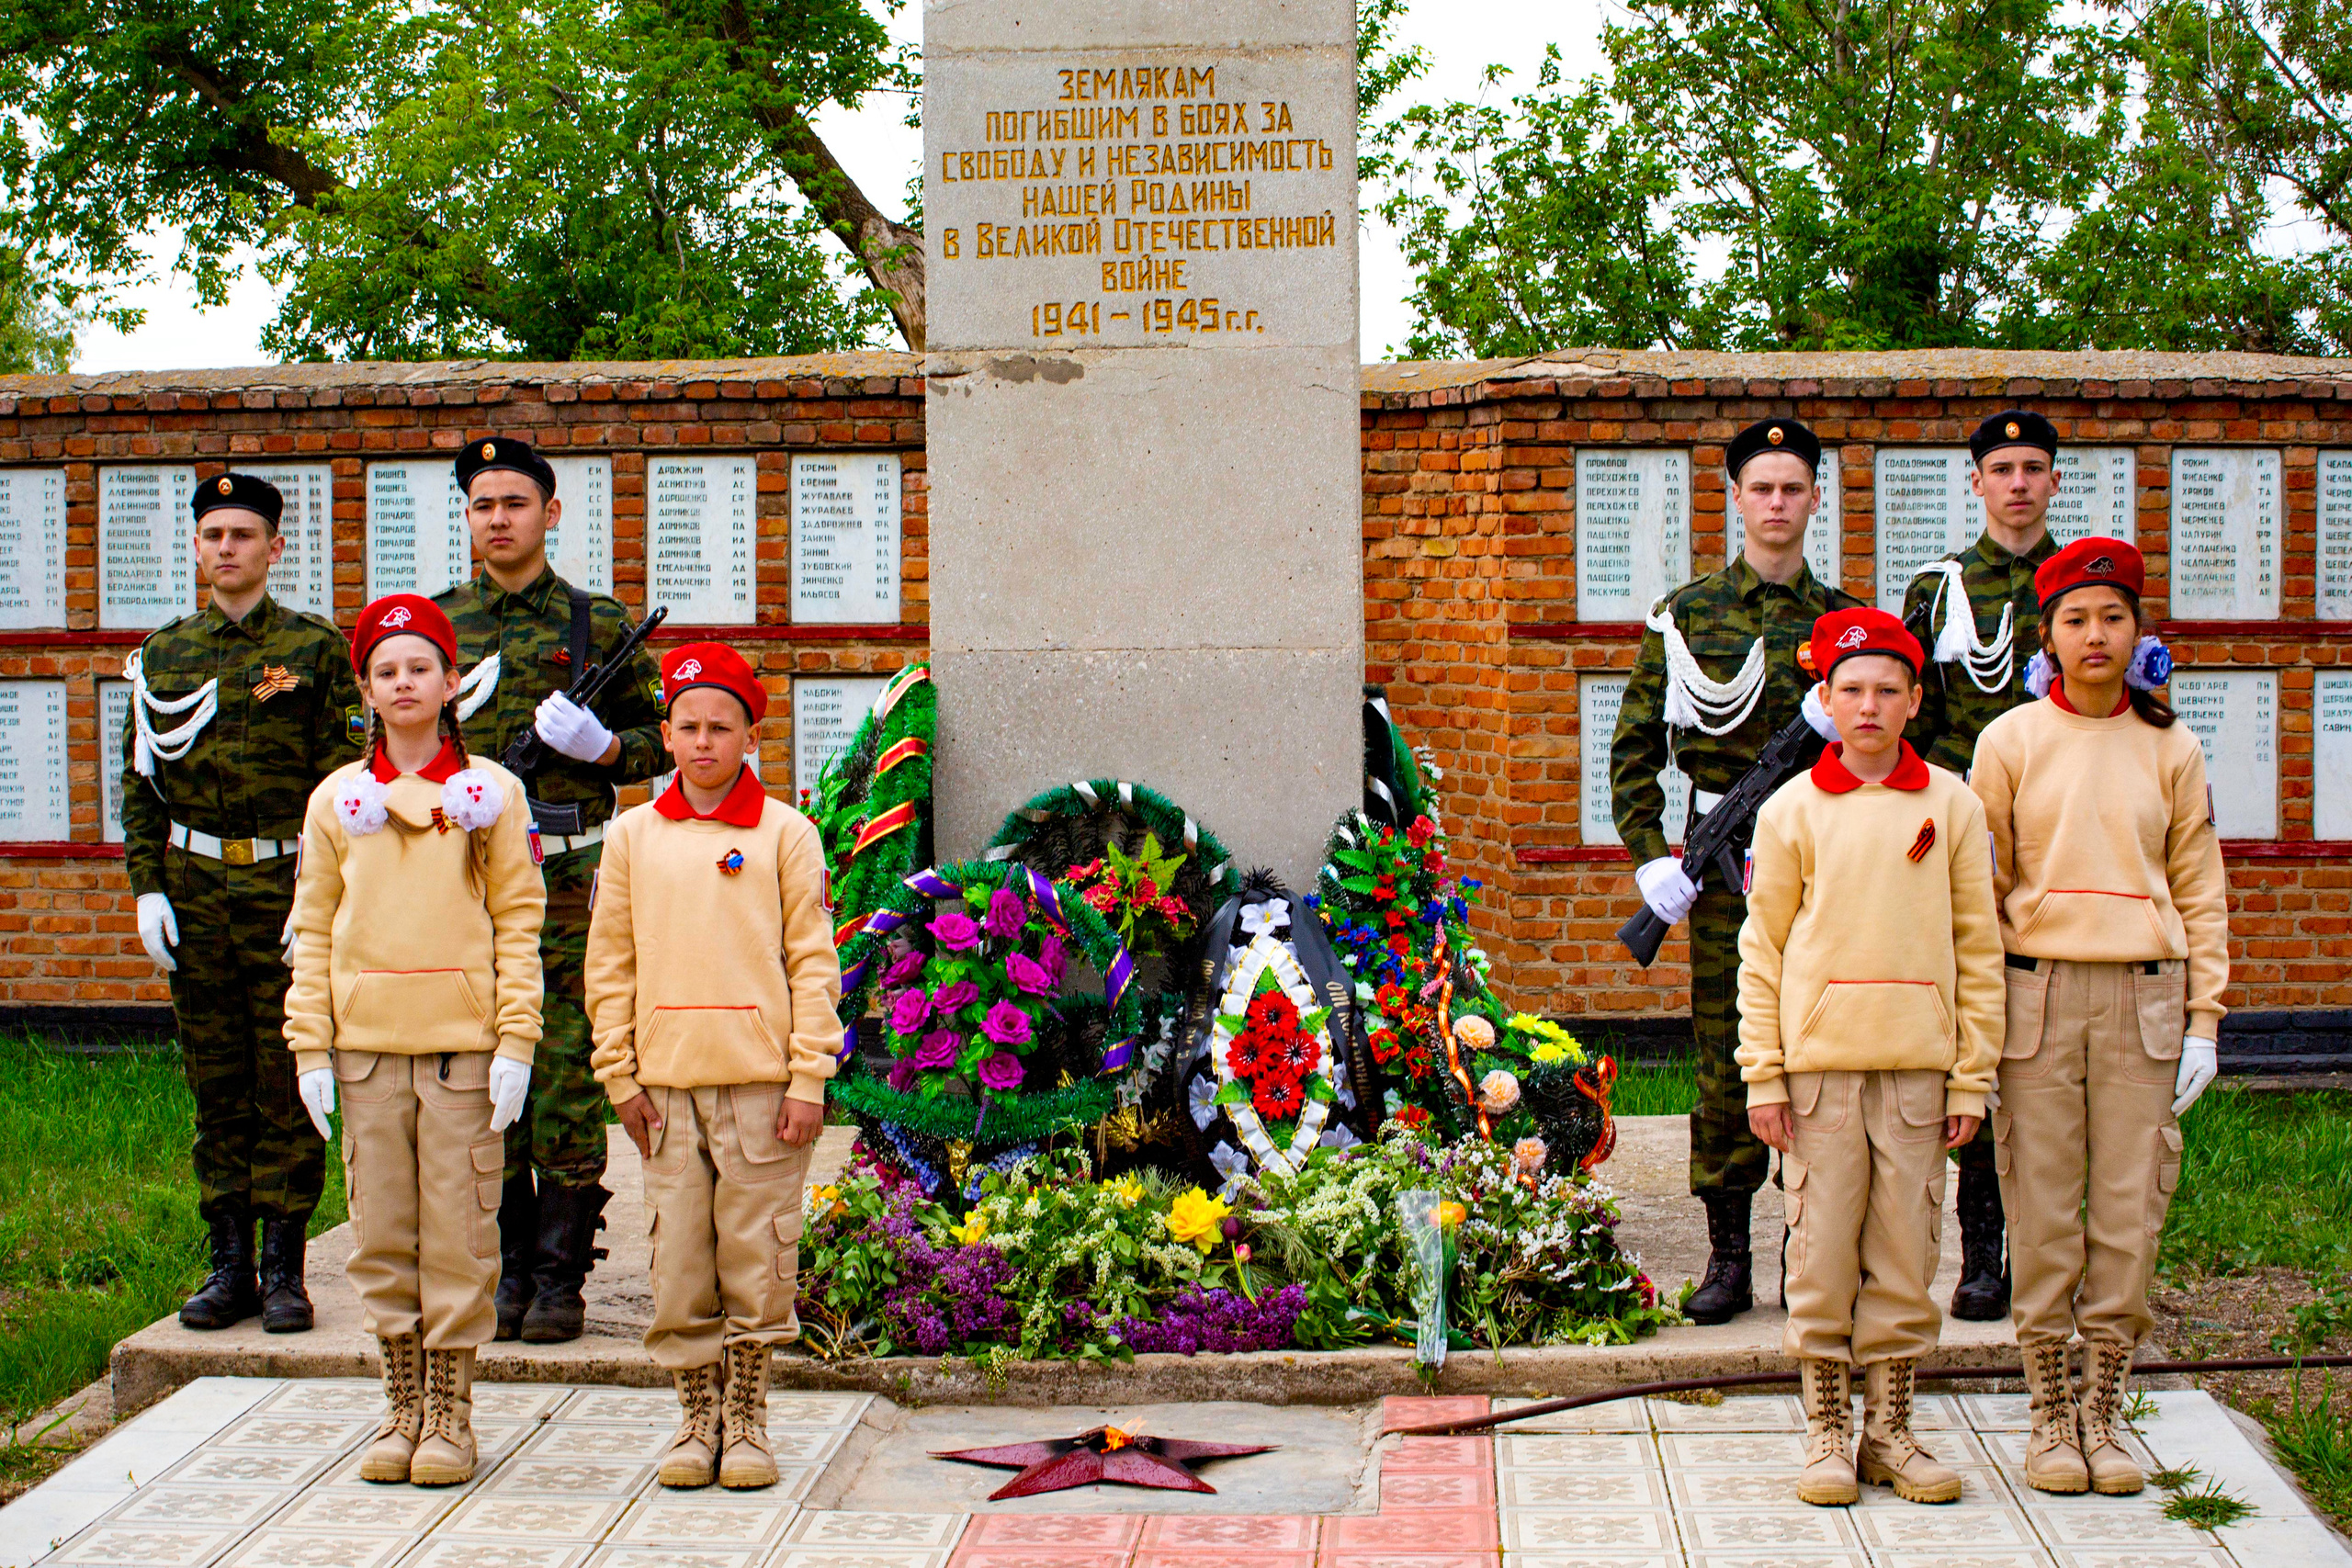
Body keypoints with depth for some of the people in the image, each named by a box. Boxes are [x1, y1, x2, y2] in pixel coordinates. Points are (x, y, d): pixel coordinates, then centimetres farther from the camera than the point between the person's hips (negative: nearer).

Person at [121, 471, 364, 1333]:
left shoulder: (315, 648, 1)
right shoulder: (162, 655, 11)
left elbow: (345, 779, -2)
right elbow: (139, 781, 13)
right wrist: (147, 887, 3)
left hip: (287, 888, -3)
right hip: (195, 891, 3)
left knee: (288, 1085, 0)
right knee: (215, 1087, 7)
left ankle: (284, 1268, 6)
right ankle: (229, 1264, 14)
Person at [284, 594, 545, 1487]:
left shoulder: (492, 793, 3)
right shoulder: (338, 799, 9)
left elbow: (518, 924, 1)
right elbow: (314, 929, 10)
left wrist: (516, 1043, -6)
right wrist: (311, 1047, 2)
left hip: (464, 1043, -2)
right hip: (366, 1042, 2)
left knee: (459, 1233, -1)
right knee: (381, 1231, 5)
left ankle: (451, 1414, 8)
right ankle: (402, 1410, 15)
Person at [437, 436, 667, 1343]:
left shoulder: (598, 625, 5)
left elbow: (658, 743, 10)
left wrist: (598, 744, -9)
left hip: (569, 882, -2)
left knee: (567, 1080, -2)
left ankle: (560, 1279, 6)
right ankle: (505, 1270, 14)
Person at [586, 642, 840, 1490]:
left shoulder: (786, 834, 3)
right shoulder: (633, 836, 9)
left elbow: (813, 962, 1)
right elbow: (610, 963, 10)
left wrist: (809, 1080, -6)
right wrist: (621, 1077, 3)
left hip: (762, 1084, -2)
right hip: (668, 1083, 2)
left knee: (756, 1260, 1)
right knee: (678, 1263, 3)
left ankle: (746, 1422, 13)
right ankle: (698, 1420, 15)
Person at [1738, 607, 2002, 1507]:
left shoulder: (1951, 806, 5)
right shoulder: (1791, 811, 3)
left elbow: (1977, 949, 7)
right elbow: (1761, 951, 5)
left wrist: (1972, 1077, 3)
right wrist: (1763, 1075, -1)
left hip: (1918, 1065, 1)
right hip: (1819, 1062, -1)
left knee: (1906, 1257, 4)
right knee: (1822, 1256, 2)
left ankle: (1890, 1432, 16)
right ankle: (1827, 1433, 13)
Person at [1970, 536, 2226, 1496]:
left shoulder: (2170, 749, 9)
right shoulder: (2010, 741, 5)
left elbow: (2200, 893, 10)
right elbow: (1981, 887, 6)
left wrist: (2203, 1020, 4)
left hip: (2143, 1000, 1)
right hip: (2037, 993, -1)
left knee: (2130, 1209, 0)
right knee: (2042, 1211, 0)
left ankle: (2104, 1410, 13)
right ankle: (2050, 1416, 11)